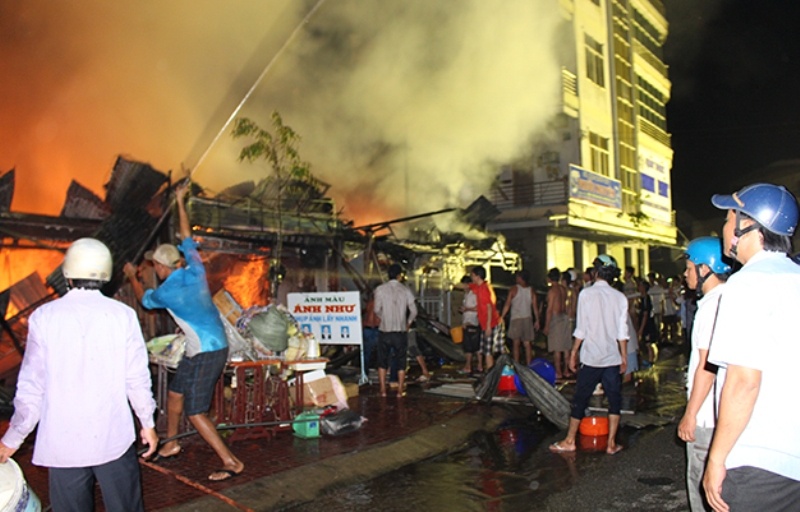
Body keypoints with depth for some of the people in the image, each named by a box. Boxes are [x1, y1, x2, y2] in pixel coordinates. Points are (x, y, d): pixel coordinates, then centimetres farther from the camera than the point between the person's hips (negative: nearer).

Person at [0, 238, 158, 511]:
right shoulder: (123, 315, -8)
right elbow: (137, 378, -5)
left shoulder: (44, 317, -7)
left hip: (63, 441, 1)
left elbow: (32, 384, -4)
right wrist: (147, 423, 9)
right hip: (113, 438, 0)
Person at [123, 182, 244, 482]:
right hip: (207, 347, 9)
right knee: (175, 393, 23)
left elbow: (145, 299, 10)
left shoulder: (167, 292, -16)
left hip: (206, 353, -9)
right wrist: (180, 202, 22)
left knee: (195, 412, -4)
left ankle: (231, 462, -1)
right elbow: (187, 237, 15)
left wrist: (132, 276, 28)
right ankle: (171, 444, 42)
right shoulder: (195, 270, -1)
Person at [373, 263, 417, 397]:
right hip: (401, 331, 0)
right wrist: (408, 323, 17)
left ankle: (383, 390, 14)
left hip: (385, 330, 0)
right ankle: (400, 391, 12)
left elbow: (377, 310, -5)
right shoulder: (405, 290, -1)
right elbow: (413, 311, -1)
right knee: (401, 362, 11)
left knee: (383, 361, 13)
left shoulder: (380, 289, -4)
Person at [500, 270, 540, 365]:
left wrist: (501, 317, 0)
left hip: (516, 319, -3)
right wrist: (537, 320, 10)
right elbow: (535, 307, 3)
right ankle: (528, 365, 8)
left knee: (516, 343, 4)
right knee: (527, 344, 8)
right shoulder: (531, 290, 3)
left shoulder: (514, 289, -6)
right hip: (528, 318, 3)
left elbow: (507, 305, -7)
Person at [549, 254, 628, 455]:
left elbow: (581, 329, -7)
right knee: (614, 400, 12)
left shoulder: (586, 294, -7)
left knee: (580, 399, 6)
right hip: (612, 358, 2)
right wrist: (624, 356, 11)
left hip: (591, 357, -2)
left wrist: (573, 353, 2)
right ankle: (611, 443, 13)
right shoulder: (620, 297, 1)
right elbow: (622, 332, 2)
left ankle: (569, 441, 15)